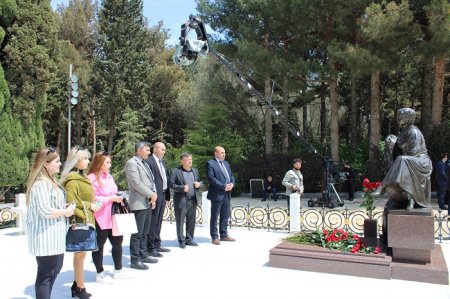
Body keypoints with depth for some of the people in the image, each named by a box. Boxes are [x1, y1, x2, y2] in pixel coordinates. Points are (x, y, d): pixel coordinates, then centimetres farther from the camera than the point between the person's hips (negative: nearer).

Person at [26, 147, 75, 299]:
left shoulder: (50, 180, 13)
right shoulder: (41, 183, -20)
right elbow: (45, 211, -27)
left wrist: (64, 207, 9)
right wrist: (65, 212, -13)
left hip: (53, 235, 11)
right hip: (45, 236, -11)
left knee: (55, 268, 21)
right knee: (46, 273, 1)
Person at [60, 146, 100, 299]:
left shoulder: (81, 176, 14)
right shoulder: (72, 179, -16)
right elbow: (70, 202, -23)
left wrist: (91, 206, 11)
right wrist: (89, 206, -16)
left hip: (85, 221, 9)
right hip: (79, 222, -9)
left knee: (79, 254, 15)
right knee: (80, 254, 0)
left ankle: (77, 285, 26)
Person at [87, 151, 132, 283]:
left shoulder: (108, 176, 13)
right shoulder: (92, 178, -15)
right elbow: (93, 199, -20)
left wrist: (117, 198, 5)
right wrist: (111, 199, -21)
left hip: (112, 216, 9)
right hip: (100, 219, -9)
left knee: (117, 241, 15)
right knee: (99, 245, 6)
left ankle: (118, 270, 29)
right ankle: (100, 274, 20)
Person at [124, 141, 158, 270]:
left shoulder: (144, 163, 18)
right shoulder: (131, 163, -10)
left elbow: (151, 181, 18)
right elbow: (136, 183, -17)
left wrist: (153, 197, 4)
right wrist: (151, 194, -12)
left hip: (148, 202, 9)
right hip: (139, 203, -9)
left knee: (145, 231, 14)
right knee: (137, 232, -3)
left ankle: (143, 255, 24)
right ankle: (135, 260, 5)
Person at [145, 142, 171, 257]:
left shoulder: (161, 162, 17)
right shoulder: (148, 161, -12)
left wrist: (167, 196, 15)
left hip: (163, 196, 9)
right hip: (154, 196, -9)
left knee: (158, 222, 16)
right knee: (152, 223, -2)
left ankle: (157, 245, 27)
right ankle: (150, 248, 7)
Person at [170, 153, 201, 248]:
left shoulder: (195, 171, 14)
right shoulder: (175, 171, -5)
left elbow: (198, 183, 22)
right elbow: (171, 185, -9)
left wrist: (198, 185, 0)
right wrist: (182, 188, -21)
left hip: (193, 200, 5)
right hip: (181, 200, -5)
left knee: (191, 221, 11)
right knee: (180, 221, 3)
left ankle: (189, 239, 23)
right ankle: (181, 241, 14)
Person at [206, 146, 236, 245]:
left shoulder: (226, 163, 17)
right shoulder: (210, 163, -8)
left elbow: (231, 175, 19)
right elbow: (211, 178, -16)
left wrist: (232, 184, -3)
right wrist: (224, 186, -19)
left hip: (227, 194, 8)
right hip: (217, 194, -7)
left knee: (225, 216, 13)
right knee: (214, 217, 3)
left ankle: (224, 235, 24)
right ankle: (214, 237, 10)